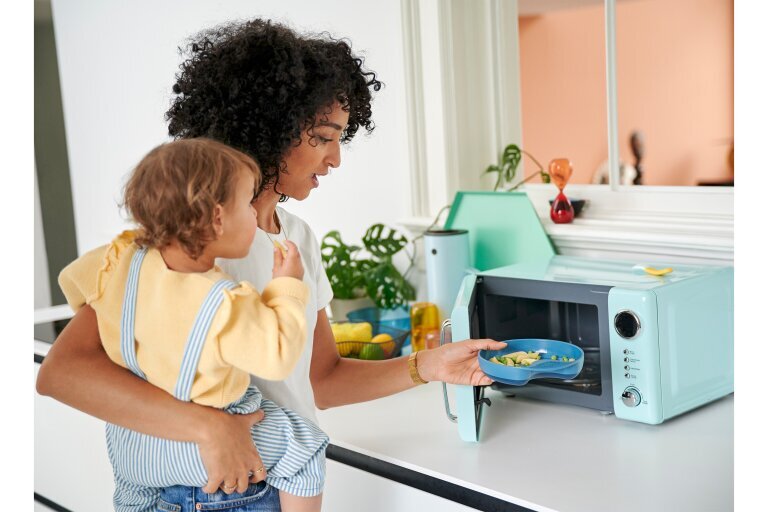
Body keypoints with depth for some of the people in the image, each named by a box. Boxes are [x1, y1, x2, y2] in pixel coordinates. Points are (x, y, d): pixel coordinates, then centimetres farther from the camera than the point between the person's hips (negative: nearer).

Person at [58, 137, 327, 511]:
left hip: (127, 444, 6)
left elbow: (74, 279, 7)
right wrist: (288, 285, -11)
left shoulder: (122, 260, -13)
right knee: (304, 442, 9)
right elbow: (278, 356, -21)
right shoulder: (227, 306, -30)